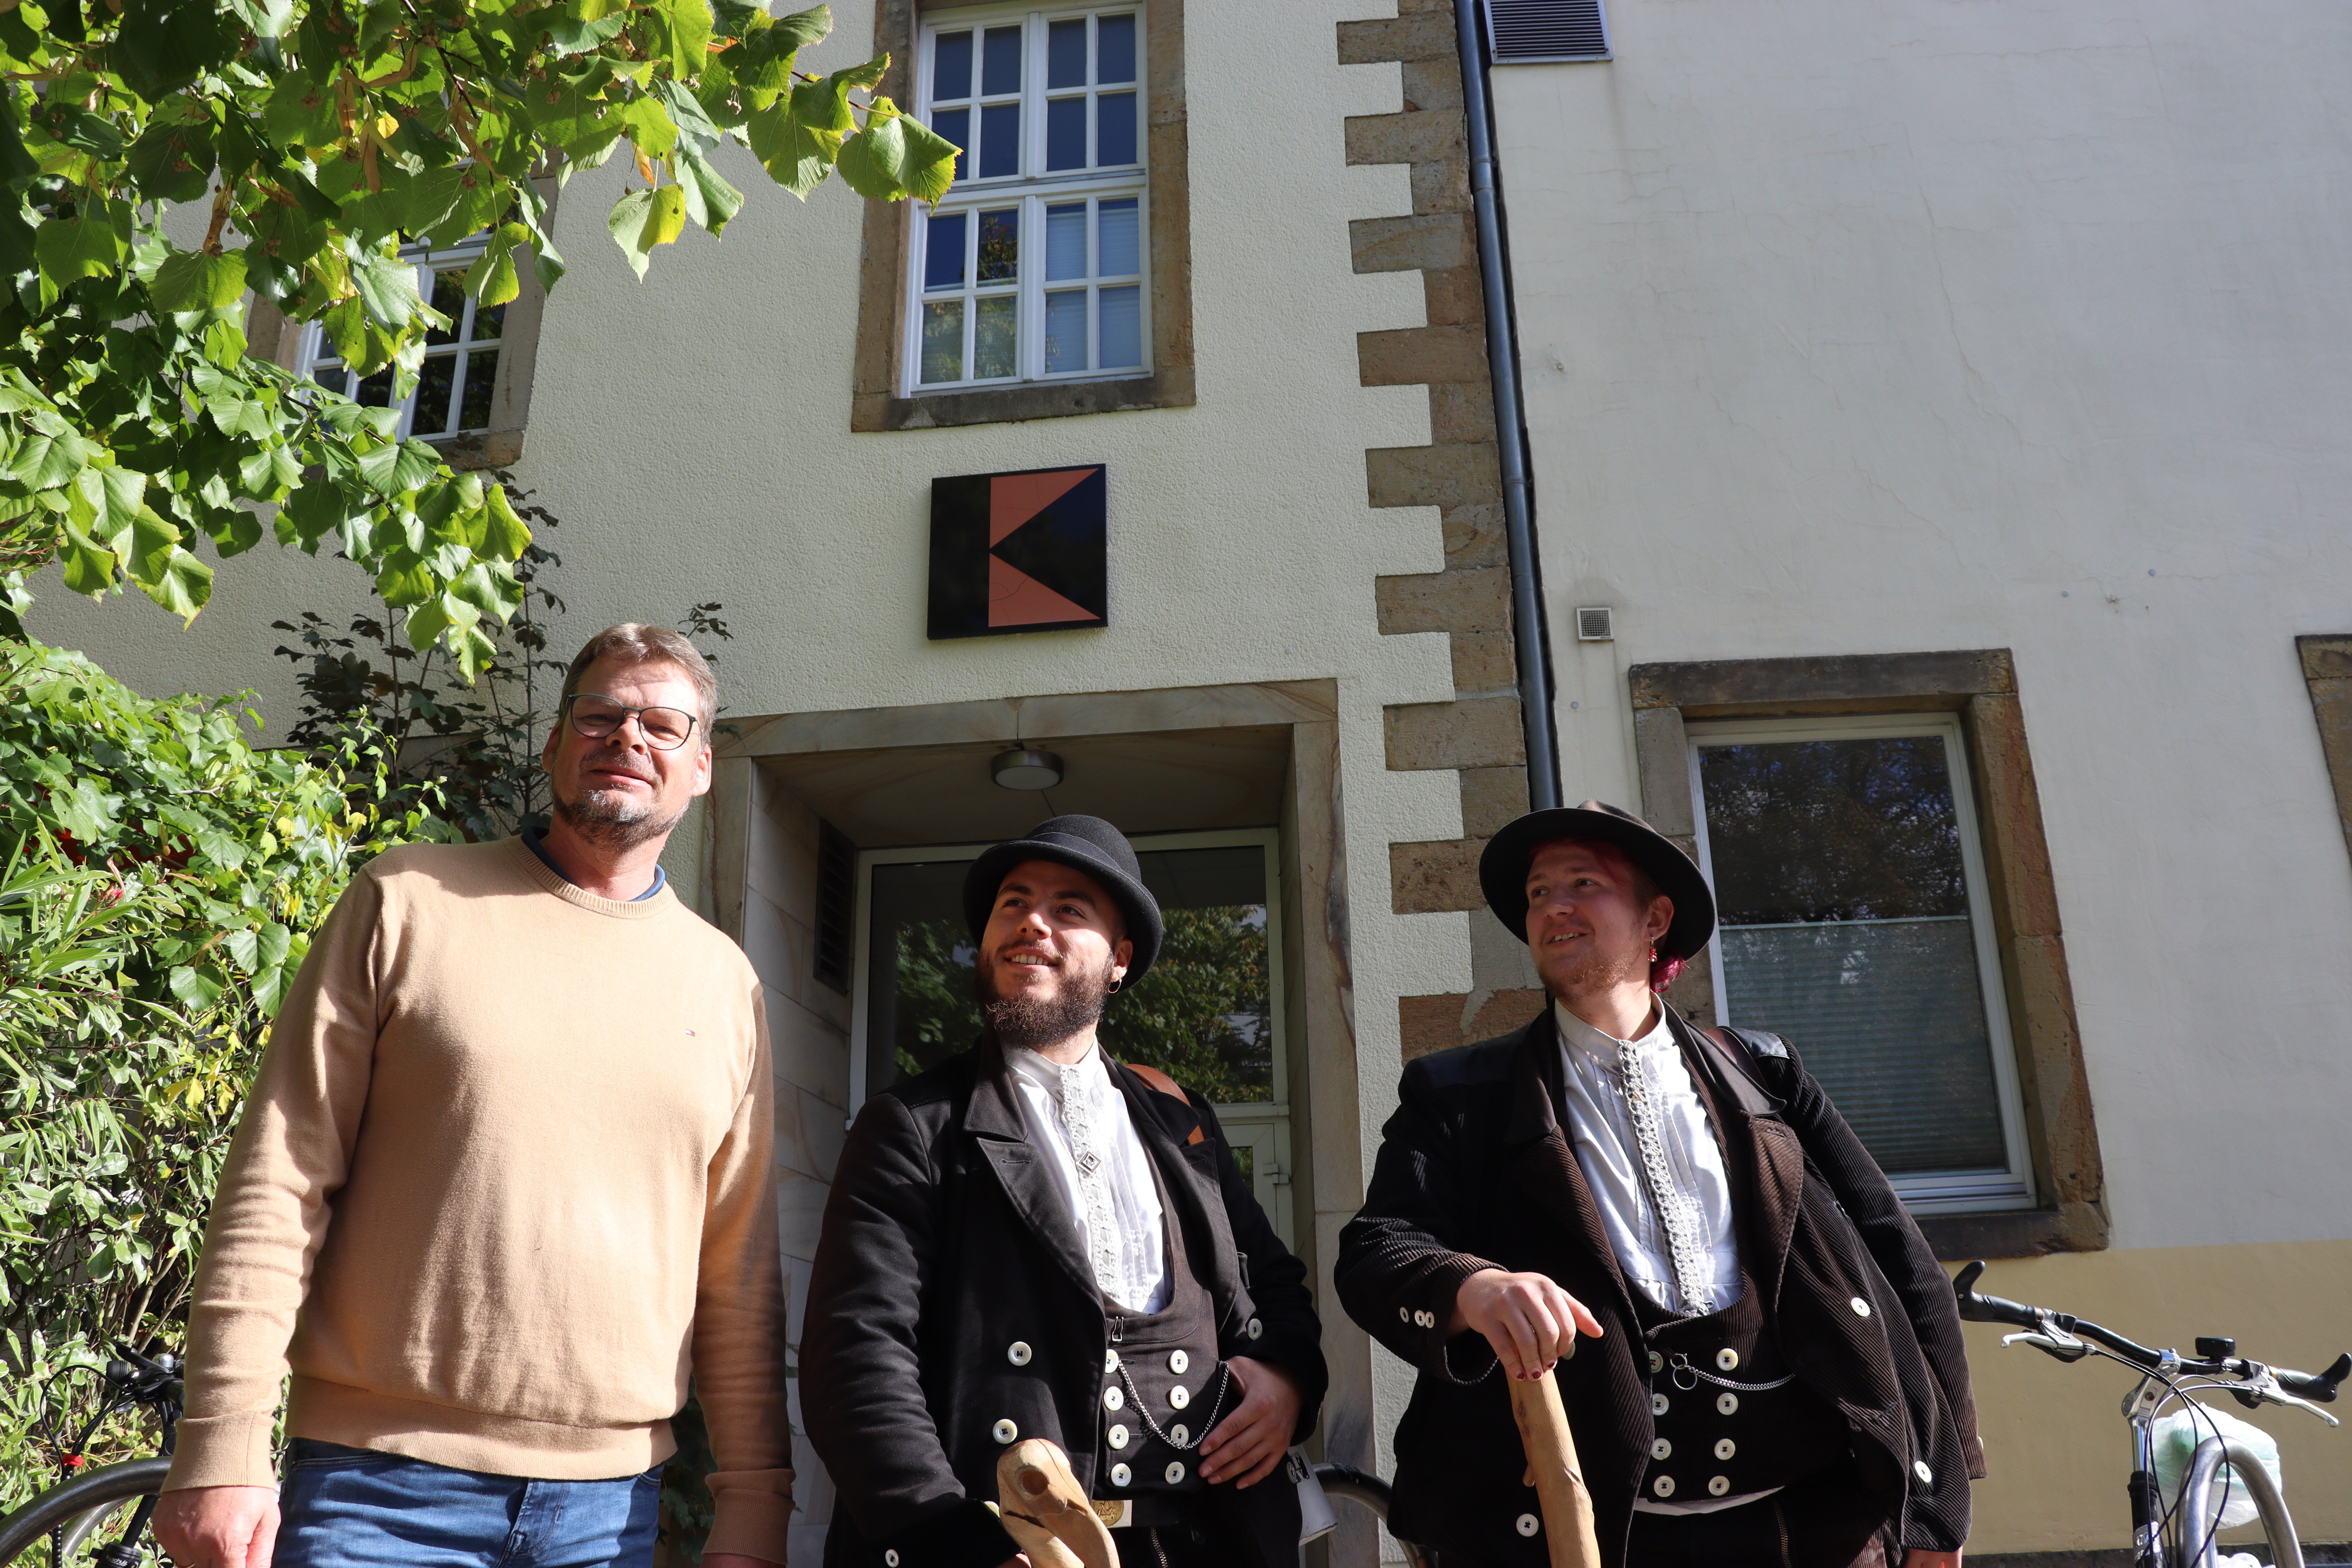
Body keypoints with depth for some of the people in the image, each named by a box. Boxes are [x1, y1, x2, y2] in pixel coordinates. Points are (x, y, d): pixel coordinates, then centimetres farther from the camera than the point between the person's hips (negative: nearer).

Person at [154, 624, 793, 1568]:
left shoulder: (724, 982, 6)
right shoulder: (408, 902, 0)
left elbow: (741, 1267, 7)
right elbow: (278, 1183, -3)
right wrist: (221, 1455, -8)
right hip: (381, 1488, -2)